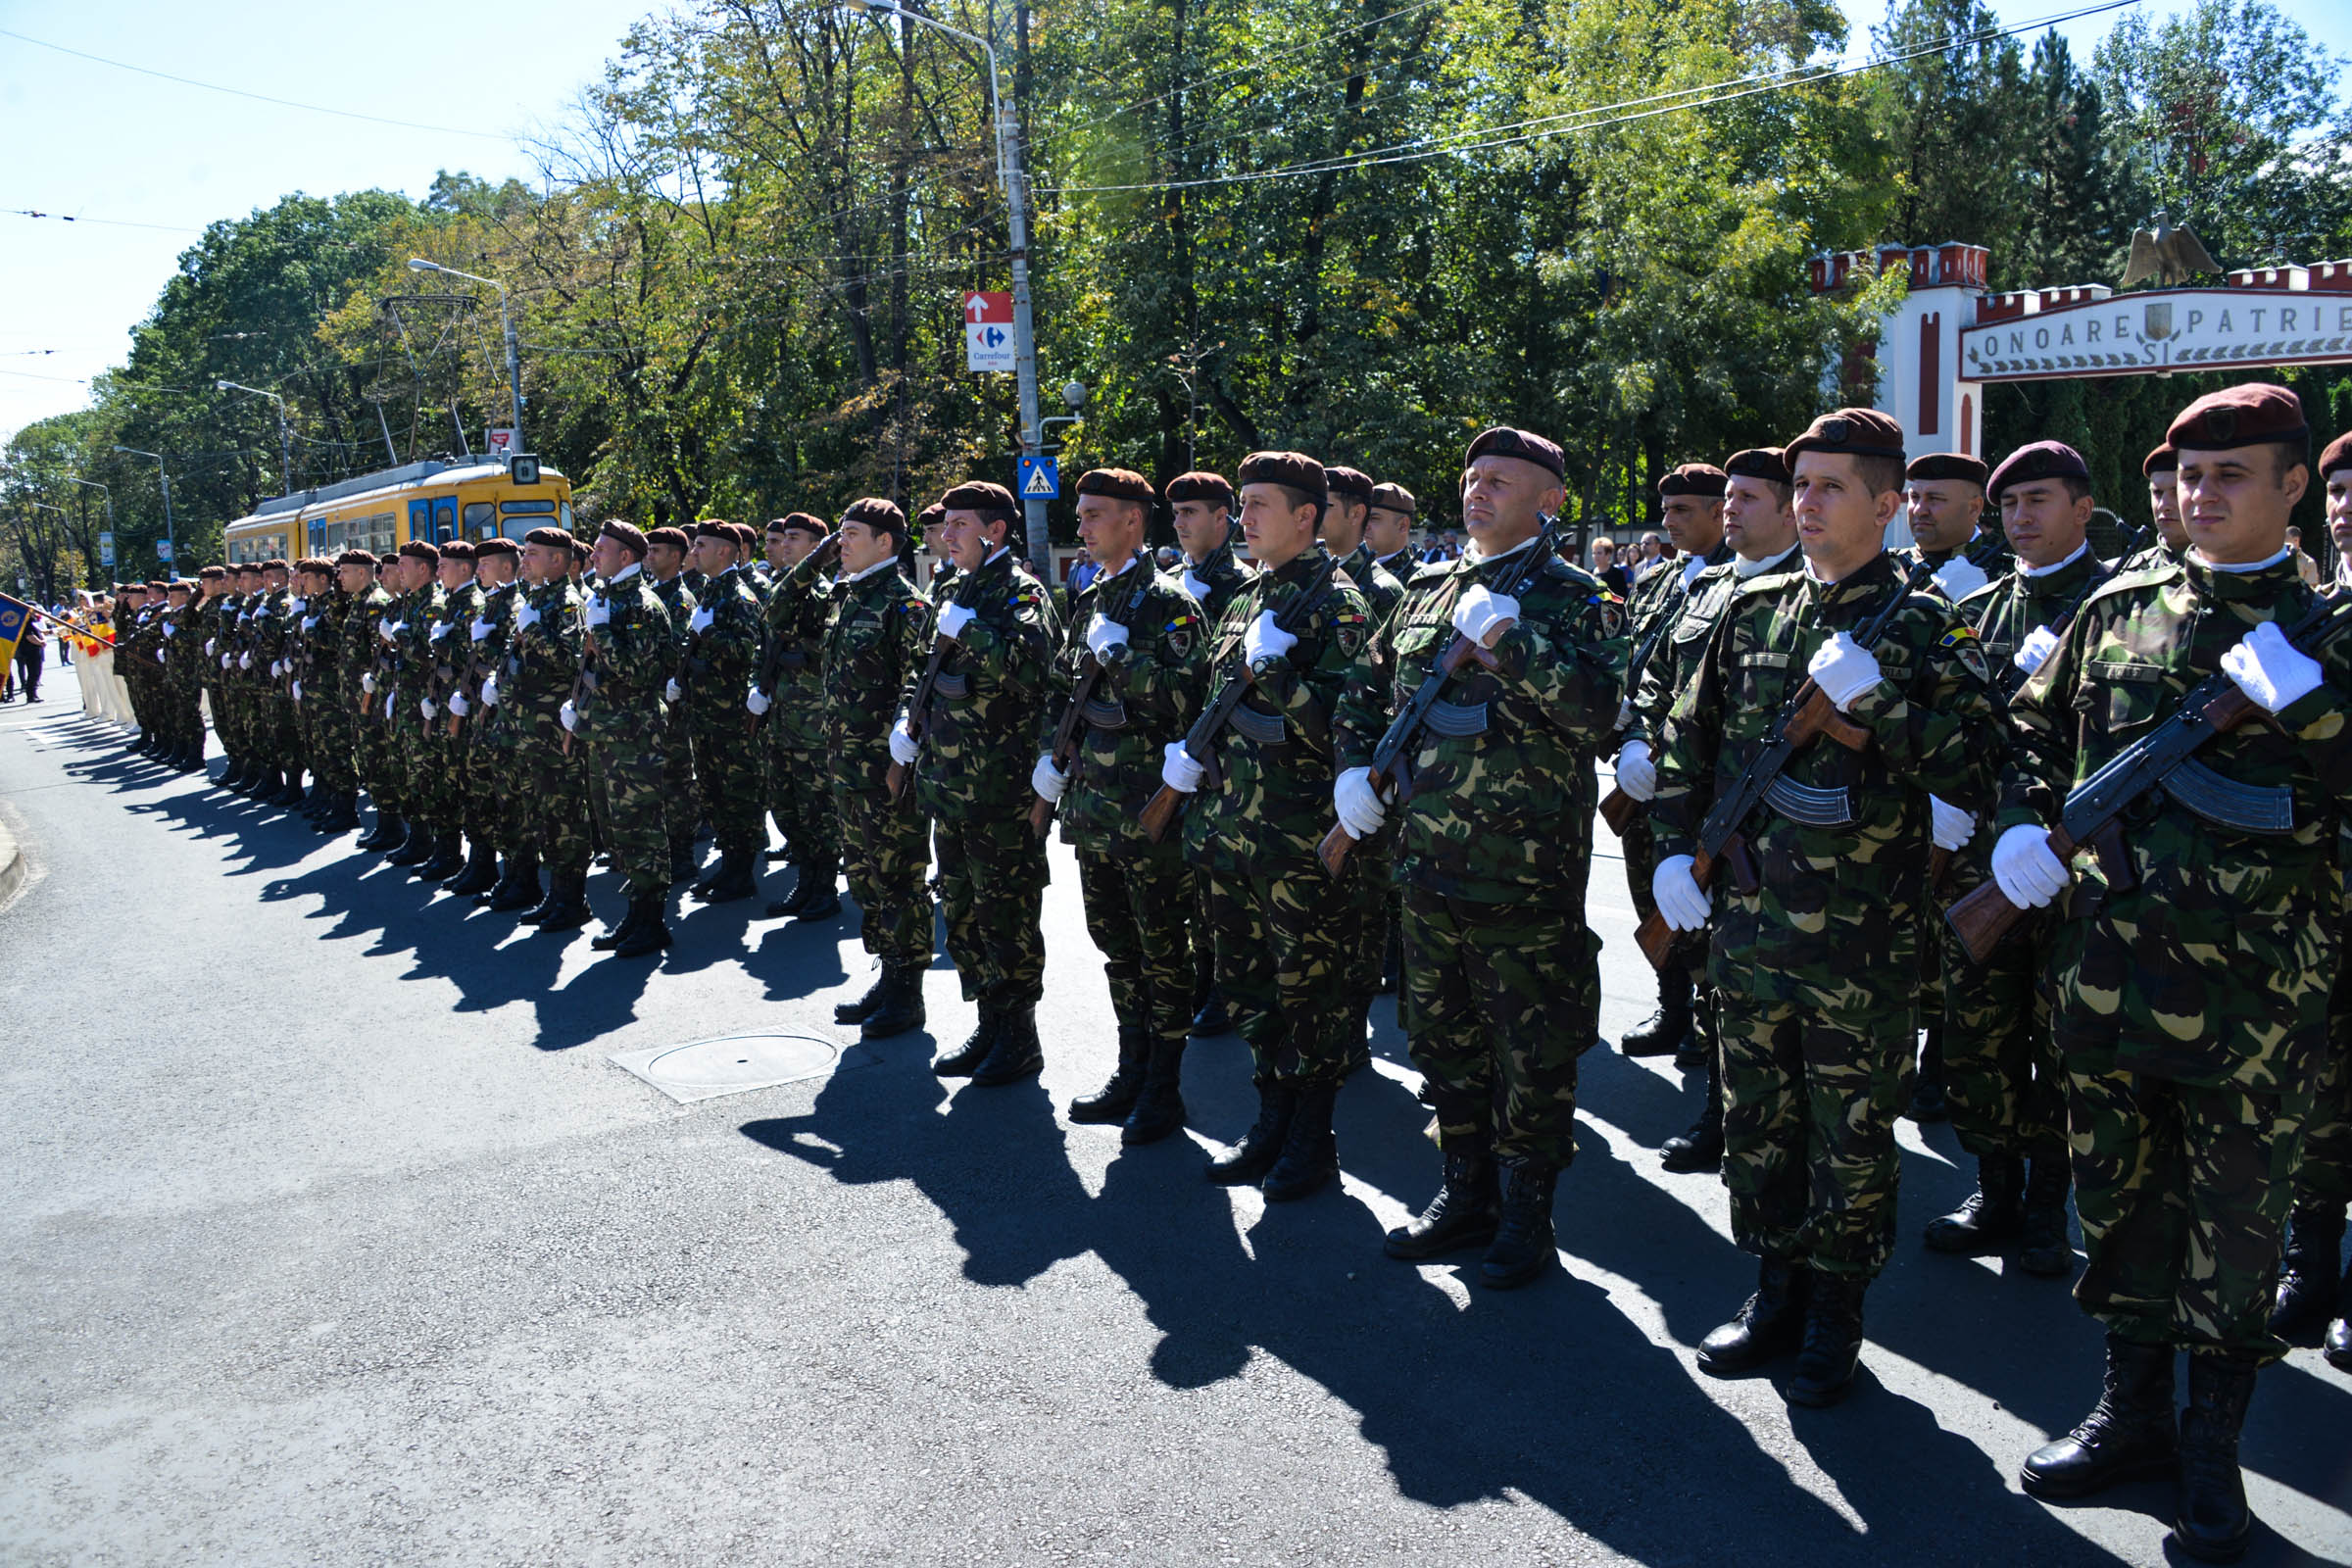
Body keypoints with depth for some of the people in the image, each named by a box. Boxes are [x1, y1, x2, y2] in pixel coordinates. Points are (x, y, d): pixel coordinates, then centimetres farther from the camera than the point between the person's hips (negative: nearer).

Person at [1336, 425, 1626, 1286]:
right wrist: (1355, 767, 6)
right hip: (1428, 860, 6)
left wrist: (1505, 640, -25)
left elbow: (1596, 710, -21)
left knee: (1532, 1050, 5)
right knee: (1443, 1035, 16)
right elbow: (1365, 689, 22)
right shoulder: (1427, 592, 12)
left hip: (1525, 867, -6)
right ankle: (1466, 1192, 32)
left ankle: (1526, 1213, 21)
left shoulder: (1572, 597, -5)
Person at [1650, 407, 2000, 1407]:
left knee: (1851, 1136, 8)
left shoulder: (1920, 629, -5)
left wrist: (1877, 700, -23)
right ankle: (1778, 1289, 33)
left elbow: (1974, 774, -14)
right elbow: (1689, 740, 16)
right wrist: (1675, 848, 7)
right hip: (1746, 920, 5)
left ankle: (1835, 1316, 25)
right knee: (1756, 1123, 15)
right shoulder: (1753, 611, 8)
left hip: (1862, 940, -4)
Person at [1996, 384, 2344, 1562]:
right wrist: (2023, 824, 2)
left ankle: (2212, 1450, 24)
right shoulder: (2118, 606, 9)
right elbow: (2034, 729, 18)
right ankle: (2133, 1409, 32)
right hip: (2108, 962, 3)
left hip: (2254, 979, -3)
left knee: (2235, 1212, 8)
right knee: (2118, 1190, 14)